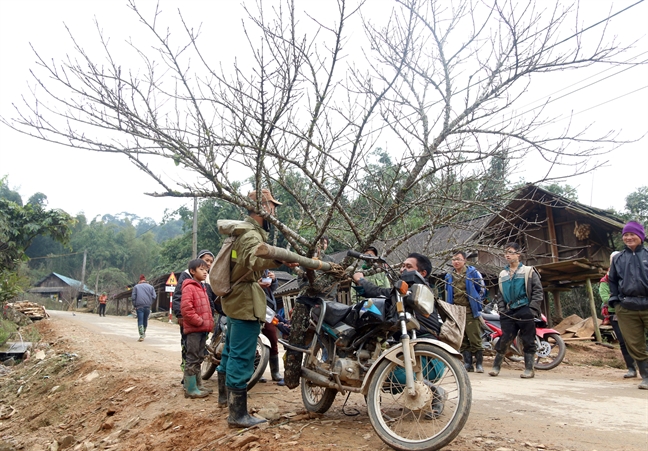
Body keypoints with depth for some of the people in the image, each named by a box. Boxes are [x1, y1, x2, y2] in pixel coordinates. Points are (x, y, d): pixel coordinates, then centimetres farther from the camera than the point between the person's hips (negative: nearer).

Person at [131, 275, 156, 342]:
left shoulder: (136, 287, 6)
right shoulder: (151, 287, 10)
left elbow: (133, 297, 0)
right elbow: (154, 297, 3)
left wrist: (134, 305, 6)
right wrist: (150, 304, 12)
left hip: (139, 306, -2)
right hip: (148, 306, 2)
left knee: (140, 321, -4)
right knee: (145, 320, 16)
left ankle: (142, 336, -14)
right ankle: (143, 333, 34)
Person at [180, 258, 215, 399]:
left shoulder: (203, 288, 19)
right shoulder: (189, 287, -11)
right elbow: (186, 309, -21)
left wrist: (210, 323, 12)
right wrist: (199, 321, -18)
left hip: (203, 329, 10)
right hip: (193, 329, -10)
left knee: (199, 359, 15)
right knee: (192, 359, -4)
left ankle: (195, 385, 24)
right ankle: (190, 389, 2)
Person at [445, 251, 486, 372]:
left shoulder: (473, 272, 0)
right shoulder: (449, 276, 14)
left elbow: (482, 289, 6)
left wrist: (476, 302, 3)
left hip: (471, 311, -5)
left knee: (475, 339, -6)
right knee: (462, 340, 7)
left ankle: (479, 364, 1)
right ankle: (468, 364, 13)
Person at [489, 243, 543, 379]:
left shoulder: (528, 271, 5)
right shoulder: (503, 274, 19)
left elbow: (538, 291, 0)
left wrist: (532, 309, -9)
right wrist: (501, 310, 9)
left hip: (525, 311, -3)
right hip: (509, 312, 3)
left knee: (528, 341, 0)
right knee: (504, 339, -2)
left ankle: (529, 369, 8)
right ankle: (496, 366, 5)